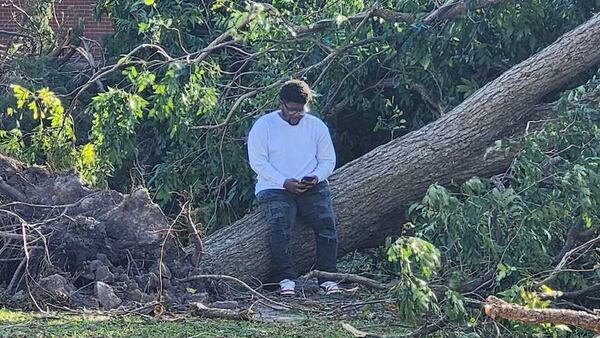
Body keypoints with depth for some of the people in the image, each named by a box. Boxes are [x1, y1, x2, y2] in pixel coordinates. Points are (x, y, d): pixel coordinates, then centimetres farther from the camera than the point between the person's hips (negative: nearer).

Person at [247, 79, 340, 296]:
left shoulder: (316, 126, 12)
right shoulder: (264, 125, 3)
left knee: (326, 220, -24)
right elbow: (258, 162, -5)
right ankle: (286, 278, -30)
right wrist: (285, 182, -16)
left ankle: (327, 277, -21)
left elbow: (328, 160, 14)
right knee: (280, 223, -31)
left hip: (312, 187, 2)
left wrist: (316, 178, -9)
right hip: (274, 188, -2)